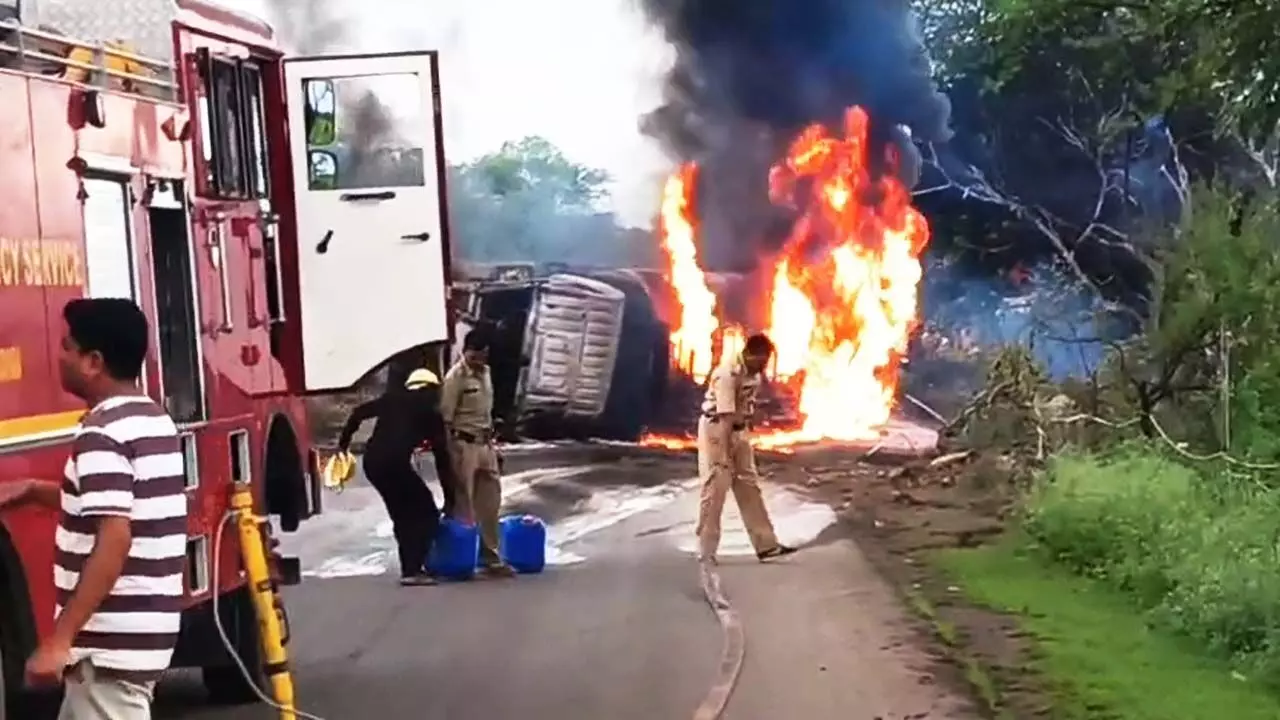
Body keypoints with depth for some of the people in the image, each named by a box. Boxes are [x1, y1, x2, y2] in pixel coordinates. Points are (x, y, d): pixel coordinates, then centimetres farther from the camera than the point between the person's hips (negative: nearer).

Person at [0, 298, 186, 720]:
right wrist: (34, 491, 23)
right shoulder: (153, 420, 12)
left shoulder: (102, 434, -18)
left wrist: (59, 639, -26)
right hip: (143, 630, 10)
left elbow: (114, 540, -27)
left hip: (111, 641, -10)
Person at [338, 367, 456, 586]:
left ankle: (409, 567, 22)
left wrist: (343, 441, 19)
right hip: (394, 462, -6)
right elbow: (442, 458, 11)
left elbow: (359, 413, 11)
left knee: (403, 515, 21)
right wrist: (449, 498, 14)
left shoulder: (392, 399, 22)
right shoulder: (430, 414, 11)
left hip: (372, 461, 6)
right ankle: (412, 570, -4)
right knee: (426, 513, 5)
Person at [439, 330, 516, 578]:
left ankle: (490, 557, 19)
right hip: (464, 445, -8)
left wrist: (492, 442, 17)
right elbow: (445, 418, -16)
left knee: (489, 503, 11)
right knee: (463, 503, -1)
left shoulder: (485, 372, 10)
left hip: (484, 444, 8)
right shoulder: (455, 377, -14)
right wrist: (449, 453, -19)